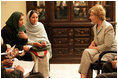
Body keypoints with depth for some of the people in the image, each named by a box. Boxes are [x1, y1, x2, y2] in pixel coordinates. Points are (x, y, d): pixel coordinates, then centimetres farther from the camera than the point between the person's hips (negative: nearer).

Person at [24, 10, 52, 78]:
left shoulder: (40, 25, 9)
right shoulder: (25, 27, -1)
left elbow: (44, 37, 6)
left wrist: (44, 42, -17)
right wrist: (33, 43, -22)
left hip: (42, 47, 2)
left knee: (45, 55, -28)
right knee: (34, 56, -32)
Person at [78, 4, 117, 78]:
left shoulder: (108, 27, -14)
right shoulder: (95, 27, 12)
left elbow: (107, 45, -18)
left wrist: (95, 48, -12)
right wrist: (93, 42, 6)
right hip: (99, 50, 7)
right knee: (86, 51, -24)